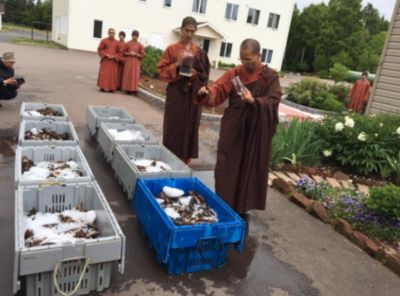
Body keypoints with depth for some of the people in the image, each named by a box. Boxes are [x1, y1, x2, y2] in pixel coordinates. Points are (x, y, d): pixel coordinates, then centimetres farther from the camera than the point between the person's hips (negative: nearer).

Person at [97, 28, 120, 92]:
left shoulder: (116, 42, 7)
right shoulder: (104, 41, 1)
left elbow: (119, 52, 8)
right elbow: (100, 49, 1)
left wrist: (114, 56, -8)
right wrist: (106, 55, -11)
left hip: (114, 61, 2)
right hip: (105, 60, -2)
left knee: (113, 74, 0)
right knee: (104, 74, -4)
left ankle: (111, 88, 4)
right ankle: (103, 87, 0)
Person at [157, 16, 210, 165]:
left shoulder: (199, 52, 8)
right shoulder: (171, 49, 2)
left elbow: (205, 74, 8)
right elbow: (161, 70, -2)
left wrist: (195, 73, -12)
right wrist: (176, 65, -17)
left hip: (193, 95, 2)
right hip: (176, 93, -2)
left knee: (190, 128, 4)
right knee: (173, 127, 1)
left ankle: (185, 160, 15)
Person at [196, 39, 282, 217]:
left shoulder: (270, 77, -4)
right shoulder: (234, 73, 1)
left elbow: (273, 102, -13)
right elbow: (219, 90, -8)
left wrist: (254, 101, -30)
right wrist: (207, 93, -30)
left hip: (256, 131, -2)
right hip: (233, 128, 2)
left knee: (249, 167, 7)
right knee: (228, 166, 5)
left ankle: (243, 206, 24)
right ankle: (224, 205, 21)